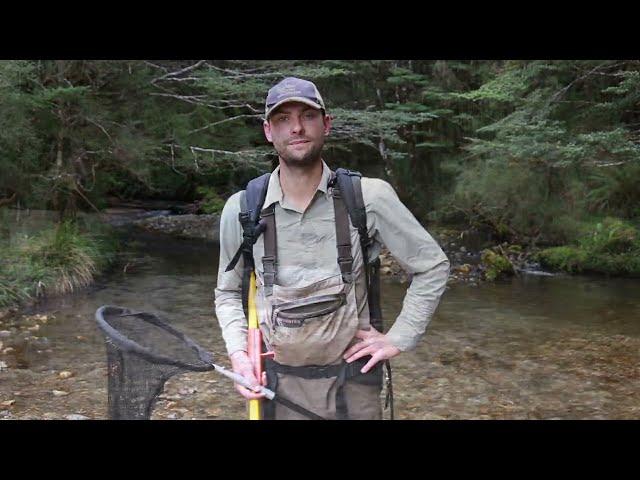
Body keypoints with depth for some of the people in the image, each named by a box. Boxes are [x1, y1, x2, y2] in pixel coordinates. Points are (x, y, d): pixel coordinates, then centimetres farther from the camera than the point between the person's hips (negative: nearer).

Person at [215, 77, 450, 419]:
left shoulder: (369, 197, -11)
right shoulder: (241, 209, -5)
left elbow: (432, 266, 0)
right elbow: (228, 293, 9)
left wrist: (398, 339, -5)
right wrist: (238, 352, -5)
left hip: (351, 382, -1)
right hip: (274, 383, 1)